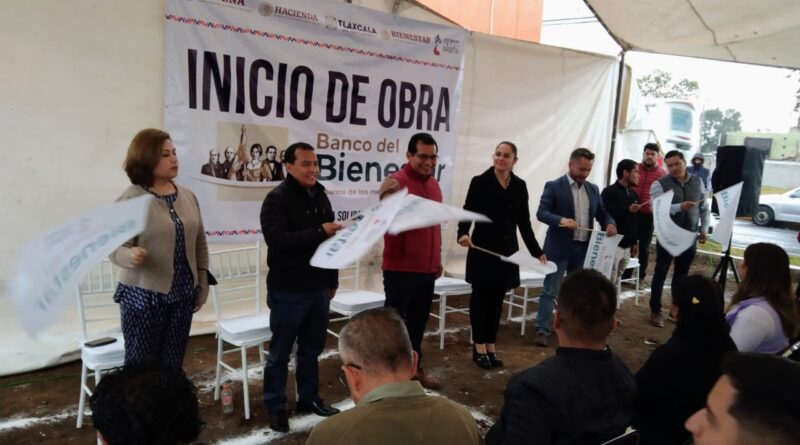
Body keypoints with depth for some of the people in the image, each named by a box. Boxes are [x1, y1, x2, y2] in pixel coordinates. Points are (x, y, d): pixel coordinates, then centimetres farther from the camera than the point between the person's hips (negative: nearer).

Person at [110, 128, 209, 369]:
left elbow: (200, 244, 12)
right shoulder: (131, 199, -10)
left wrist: (202, 285, 11)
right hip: (144, 296, -5)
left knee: (172, 366, 11)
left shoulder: (188, 195, 7)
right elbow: (117, 249, -13)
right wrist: (131, 256, -35)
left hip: (182, 295, 5)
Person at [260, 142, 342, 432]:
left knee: (312, 349, 16)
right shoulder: (277, 199, -12)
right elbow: (276, 241, -26)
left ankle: (309, 399, 31)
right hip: (288, 291, -6)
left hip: (317, 288, 6)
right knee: (280, 352, 6)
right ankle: (275, 407, 21)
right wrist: (320, 232, -26)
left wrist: (332, 280, 18)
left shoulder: (320, 195, 10)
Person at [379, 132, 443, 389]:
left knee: (418, 320, 16)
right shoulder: (396, 181, -12)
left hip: (427, 268, 7)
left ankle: (414, 367, 30)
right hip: (400, 268, -7)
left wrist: (437, 258, 21)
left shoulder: (434, 184, 12)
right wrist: (388, 199, -49)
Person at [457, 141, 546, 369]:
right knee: (481, 296, 4)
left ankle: (491, 345, 21)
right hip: (483, 248, -4)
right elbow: (468, 212, -11)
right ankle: (479, 346, 15)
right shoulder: (480, 182, -6)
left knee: (497, 298, 10)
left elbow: (524, 222, 9)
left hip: (507, 250, 4)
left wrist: (537, 251, 6)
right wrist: (463, 233, -31)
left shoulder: (519, 186, 6)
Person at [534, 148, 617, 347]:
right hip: (559, 247, -5)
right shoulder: (554, 186, -6)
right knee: (550, 291, -2)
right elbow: (541, 212, -13)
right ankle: (542, 331, 4)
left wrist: (610, 223, -10)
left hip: (583, 248, 6)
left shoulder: (593, 189, 11)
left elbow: (602, 212, 13)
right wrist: (561, 220, -31)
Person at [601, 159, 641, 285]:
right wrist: (627, 210, -25)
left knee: (615, 282, 10)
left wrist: (635, 242, 18)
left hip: (627, 246, 7)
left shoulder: (633, 194, 16)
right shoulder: (609, 192, -7)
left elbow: (634, 221, 20)